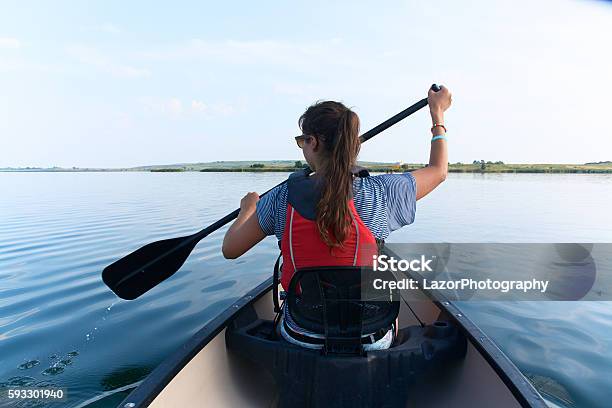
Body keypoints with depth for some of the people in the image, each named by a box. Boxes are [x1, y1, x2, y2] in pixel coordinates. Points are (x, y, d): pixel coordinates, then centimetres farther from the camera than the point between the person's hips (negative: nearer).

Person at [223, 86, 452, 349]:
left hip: (300, 338, 1)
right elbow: (439, 170, 4)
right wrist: (437, 113, 18)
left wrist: (247, 208, 15)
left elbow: (230, 249, -3)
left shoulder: (282, 197, -16)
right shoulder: (379, 192, -16)